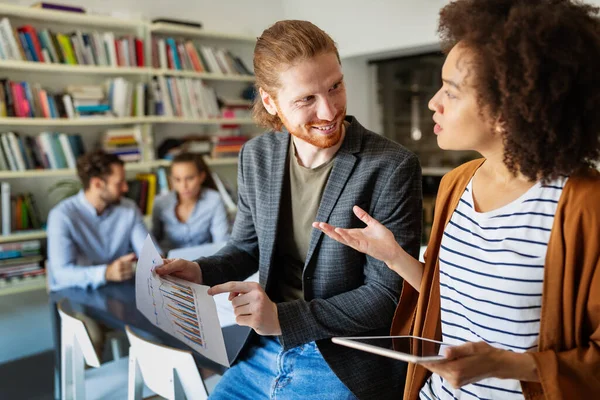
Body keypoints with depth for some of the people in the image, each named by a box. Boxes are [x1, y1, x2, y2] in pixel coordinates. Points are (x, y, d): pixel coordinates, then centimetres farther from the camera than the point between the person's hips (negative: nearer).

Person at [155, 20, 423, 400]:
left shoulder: (392, 167, -18)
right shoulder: (256, 156, -2)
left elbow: (387, 294, -16)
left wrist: (285, 317, -23)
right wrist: (200, 271, -8)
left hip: (344, 368, -4)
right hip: (264, 354, 5)